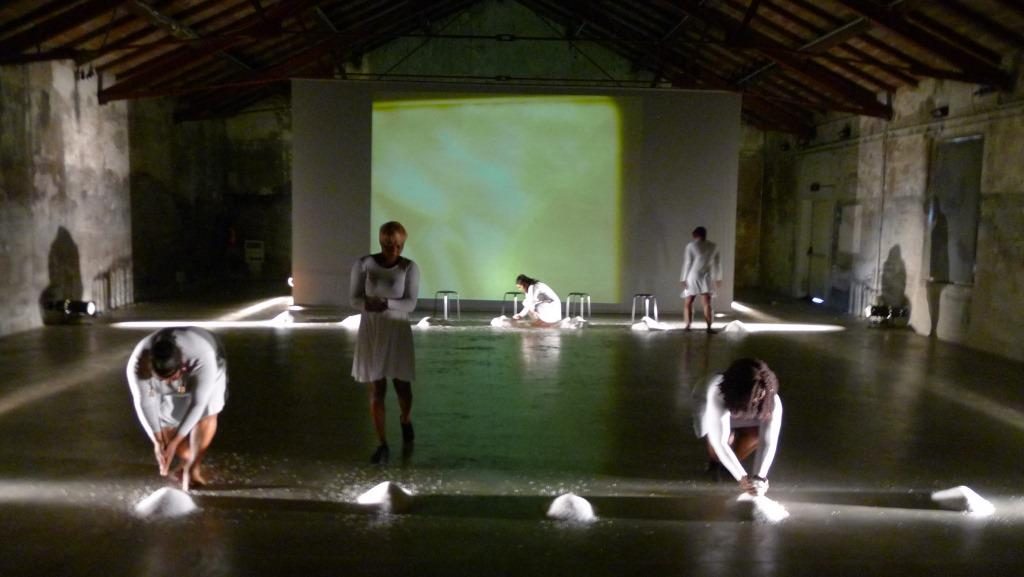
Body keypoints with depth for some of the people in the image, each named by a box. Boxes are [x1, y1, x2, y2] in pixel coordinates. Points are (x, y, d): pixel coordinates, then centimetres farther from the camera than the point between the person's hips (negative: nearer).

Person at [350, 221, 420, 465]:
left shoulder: (410, 268, -6)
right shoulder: (363, 264, -5)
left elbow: (411, 304, -10)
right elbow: (355, 298, -4)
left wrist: (386, 304, -28)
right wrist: (369, 304, -26)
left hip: (398, 332, 0)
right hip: (371, 332, 0)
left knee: (403, 386, 7)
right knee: (377, 389, 2)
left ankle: (405, 421, 41)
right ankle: (382, 445, 10)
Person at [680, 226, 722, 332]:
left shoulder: (691, 246, -6)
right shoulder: (713, 247, 5)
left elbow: (687, 263, -9)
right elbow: (717, 264, 8)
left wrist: (683, 279, -6)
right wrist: (718, 279, 16)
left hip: (692, 278, -3)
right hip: (706, 278, 3)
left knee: (687, 304, 7)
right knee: (707, 304, 2)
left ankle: (688, 326, 0)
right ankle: (709, 327, -7)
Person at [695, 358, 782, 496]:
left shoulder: (772, 401, -37)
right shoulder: (717, 393, -46)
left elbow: (769, 442, -41)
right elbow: (719, 442, -48)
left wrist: (759, 477, -54)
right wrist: (742, 478, -55)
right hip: (711, 413, -3)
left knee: (758, 433, -28)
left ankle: (728, 465, 3)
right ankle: (716, 461, 9)